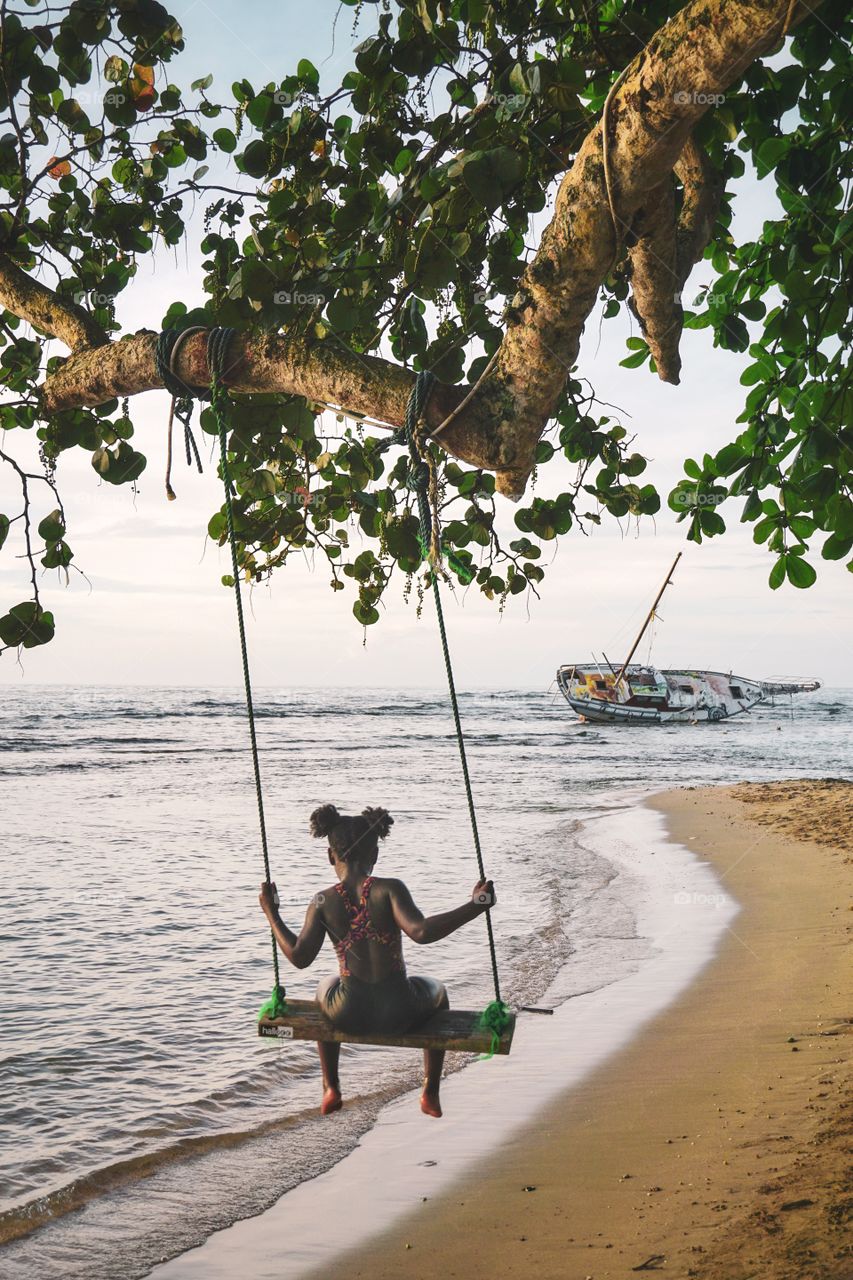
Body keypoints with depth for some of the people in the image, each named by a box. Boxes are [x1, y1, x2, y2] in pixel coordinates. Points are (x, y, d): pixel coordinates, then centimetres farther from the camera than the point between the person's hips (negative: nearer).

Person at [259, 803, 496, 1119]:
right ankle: (430, 1095, 36)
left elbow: (299, 956, -6)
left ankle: (331, 1089, 42)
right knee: (436, 991, 35)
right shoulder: (389, 890, -13)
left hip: (349, 1015, 2)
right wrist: (476, 906, -21)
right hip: (399, 1013, -2)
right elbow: (421, 931, -26)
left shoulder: (322, 902, -6)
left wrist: (271, 913, 7)